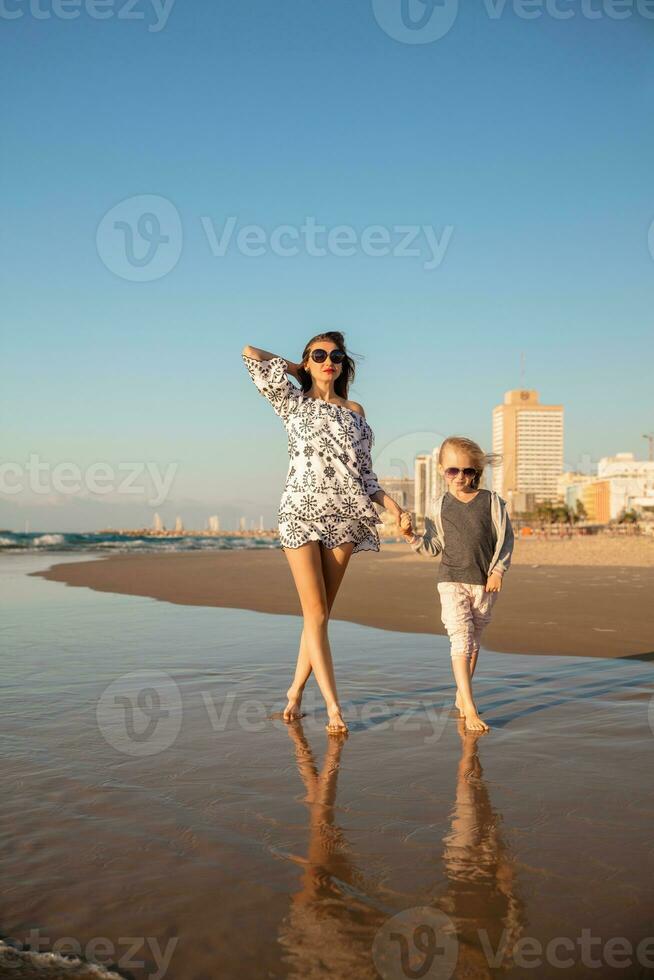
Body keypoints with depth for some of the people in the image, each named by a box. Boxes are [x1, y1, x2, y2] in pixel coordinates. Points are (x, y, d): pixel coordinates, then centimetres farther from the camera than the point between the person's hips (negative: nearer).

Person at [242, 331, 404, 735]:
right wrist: (297, 368, 15)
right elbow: (251, 353, 3)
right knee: (316, 614, -7)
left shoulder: (355, 411, 16)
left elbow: (364, 470, 14)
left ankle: (296, 691, 17)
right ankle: (333, 706, -5)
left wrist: (390, 502, -1)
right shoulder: (293, 402, 9)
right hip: (301, 512, -2)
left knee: (320, 613, 3)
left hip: (345, 516, 3)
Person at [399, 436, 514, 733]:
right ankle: (470, 710, -15)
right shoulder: (439, 506, 2)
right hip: (452, 582, -1)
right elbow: (433, 548, 6)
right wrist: (411, 536, -10)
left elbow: (505, 538, 3)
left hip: (485, 584, 2)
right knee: (461, 641, -13)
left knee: (474, 642, 13)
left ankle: (461, 697, 31)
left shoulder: (491, 501, 0)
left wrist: (497, 570, -5)